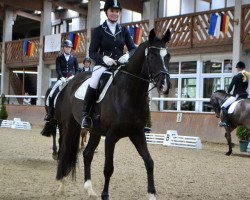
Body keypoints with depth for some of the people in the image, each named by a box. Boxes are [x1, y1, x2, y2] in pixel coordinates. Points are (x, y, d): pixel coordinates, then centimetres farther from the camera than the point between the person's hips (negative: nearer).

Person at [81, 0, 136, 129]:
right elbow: (92, 52, -1)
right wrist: (103, 58, -21)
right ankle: (86, 115, -17)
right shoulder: (99, 30, 3)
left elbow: (133, 48, 7)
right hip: (103, 65, -3)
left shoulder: (124, 30, 11)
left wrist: (127, 55, -17)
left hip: (121, 65, 3)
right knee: (93, 84, -33)